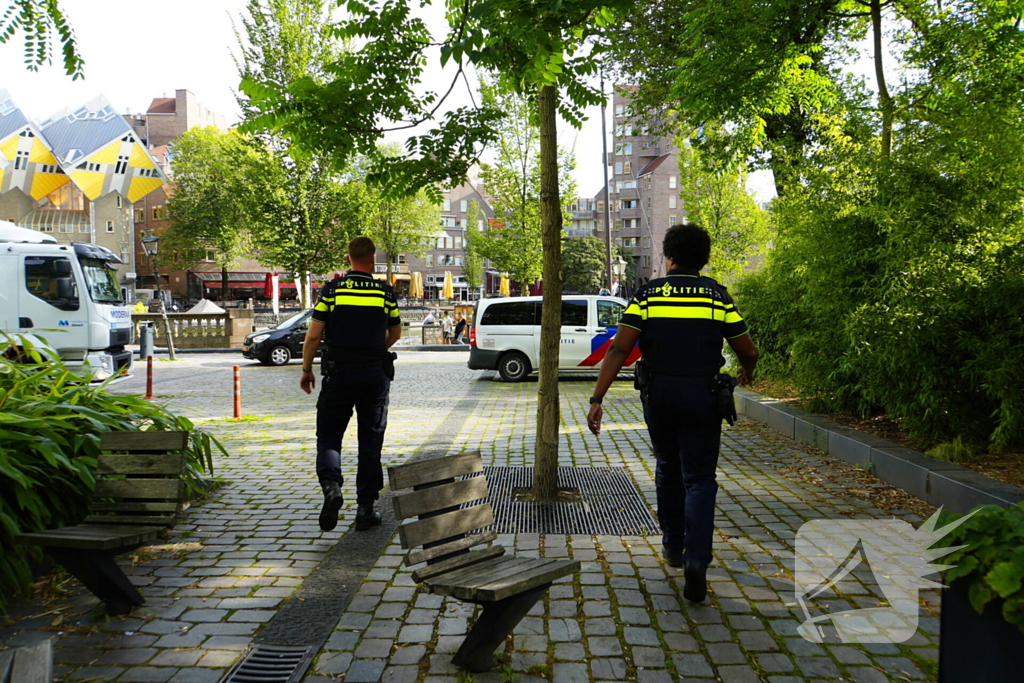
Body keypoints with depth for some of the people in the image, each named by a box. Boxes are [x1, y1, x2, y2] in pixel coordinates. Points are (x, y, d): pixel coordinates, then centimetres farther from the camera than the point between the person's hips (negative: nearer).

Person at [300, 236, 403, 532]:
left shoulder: (331, 289, -4)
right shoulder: (385, 292, 0)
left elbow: (313, 335, -6)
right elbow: (395, 334, 12)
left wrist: (306, 369, 7)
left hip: (339, 373, -1)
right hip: (376, 374, 1)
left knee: (329, 435, 10)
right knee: (370, 441, 8)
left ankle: (331, 485, -16)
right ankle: (365, 508, 11)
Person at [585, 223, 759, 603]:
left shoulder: (647, 294, 0)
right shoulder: (718, 296, 2)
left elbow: (619, 350, -9)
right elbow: (748, 351, 7)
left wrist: (597, 399, -8)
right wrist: (747, 372, 30)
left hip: (658, 395, 1)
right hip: (703, 397, -1)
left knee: (668, 469, 21)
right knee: (699, 478, 7)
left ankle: (673, 546, 33)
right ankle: (696, 559, -9)